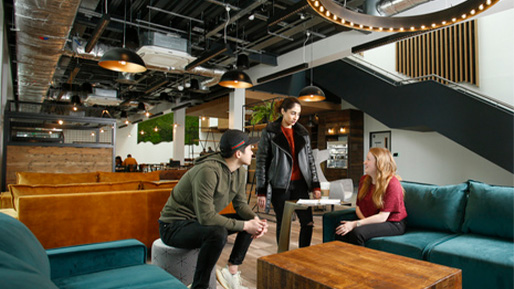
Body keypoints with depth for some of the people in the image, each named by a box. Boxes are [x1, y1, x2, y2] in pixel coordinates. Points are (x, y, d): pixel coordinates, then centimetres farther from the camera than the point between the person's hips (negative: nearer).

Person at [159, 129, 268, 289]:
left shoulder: (240, 171, -3)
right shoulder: (208, 171, -31)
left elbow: (240, 204, 3)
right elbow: (206, 217, -33)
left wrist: (256, 220, -17)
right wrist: (244, 225, -27)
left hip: (202, 220, 9)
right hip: (175, 226, -9)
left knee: (250, 220, 2)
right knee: (218, 233, -36)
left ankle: (231, 270, 4)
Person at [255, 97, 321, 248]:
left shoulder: (302, 132, 11)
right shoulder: (269, 132, -2)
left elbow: (310, 159, 14)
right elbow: (261, 162, -4)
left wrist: (315, 185, 8)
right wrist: (261, 192, -7)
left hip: (300, 184, 4)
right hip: (280, 186, -4)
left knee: (308, 222, 1)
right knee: (283, 225, 5)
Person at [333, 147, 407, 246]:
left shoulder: (392, 183, -16)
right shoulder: (364, 180, 8)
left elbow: (382, 217, -21)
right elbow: (358, 206, 11)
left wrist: (355, 224, -27)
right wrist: (364, 220, -12)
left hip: (392, 223, -6)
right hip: (372, 221, 6)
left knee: (357, 232, -33)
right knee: (340, 230, -23)